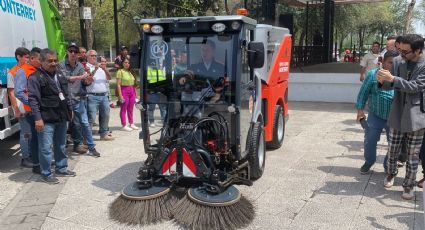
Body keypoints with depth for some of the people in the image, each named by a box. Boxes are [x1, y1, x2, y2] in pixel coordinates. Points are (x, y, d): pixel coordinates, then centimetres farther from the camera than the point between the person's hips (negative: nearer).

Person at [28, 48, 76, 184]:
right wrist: (38, 118, -20)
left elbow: (66, 94, 22)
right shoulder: (35, 78, -11)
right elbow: (33, 99, -15)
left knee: (61, 145, 17)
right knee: (46, 148, -2)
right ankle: (46, 174, 9)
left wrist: (69, 109, 19)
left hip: (62, 117, 8)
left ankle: (61, 169, 30)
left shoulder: (59, 75, 13)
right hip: (46, 119, -7)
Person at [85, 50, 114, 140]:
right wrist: (95, 70, -22)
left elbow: (109, 78, 10)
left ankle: (104, 134, 23)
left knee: (105, 116, 12)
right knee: (91, 117, -10)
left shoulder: (100, 68, 19)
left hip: (104, 96, 6)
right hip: (92, 96, -6)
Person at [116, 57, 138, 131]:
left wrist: (135, 93, 12)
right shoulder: (120, 71, -6)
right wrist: (120, 95, -15)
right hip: (124, 91, -6)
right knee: (123, 109, 0)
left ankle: (131, 124, 22)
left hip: (132, 91, 6)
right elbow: (118, 84, -10)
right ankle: (124, 125, 5)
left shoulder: (130, 72, 14)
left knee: (130, 109, 13)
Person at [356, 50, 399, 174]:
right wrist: (360, 109, -5)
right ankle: (369, 161, 34)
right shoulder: (373, 74, -6)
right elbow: (363, 92, -2)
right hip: (375, 116, -1)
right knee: (370, 141, 8)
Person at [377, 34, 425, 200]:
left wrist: (392, 78, -27)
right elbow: (390, 86, 5)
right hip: (397, 115, 3)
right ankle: (391, 174, 40)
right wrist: (383, 81, -17)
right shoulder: (398, 61, 0)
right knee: (392, 151, 13)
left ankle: (408, 185, 23)